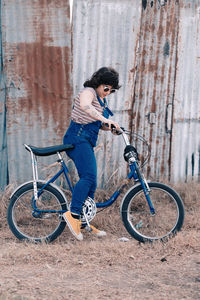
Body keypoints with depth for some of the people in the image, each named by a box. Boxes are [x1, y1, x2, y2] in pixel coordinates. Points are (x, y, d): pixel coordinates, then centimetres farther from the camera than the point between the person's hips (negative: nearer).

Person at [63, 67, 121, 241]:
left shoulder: (102, 100, 20)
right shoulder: (89, 92, -9)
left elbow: (99, 124, 23)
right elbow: (85, 105, -33)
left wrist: (111, 127, 2)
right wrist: (105, 120, -40)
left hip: (87, 142, 10)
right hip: (78, 139, -10)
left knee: (91, 183, 8)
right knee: (88, 176, -26)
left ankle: (84, 222, 13)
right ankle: (73, 214, -33)